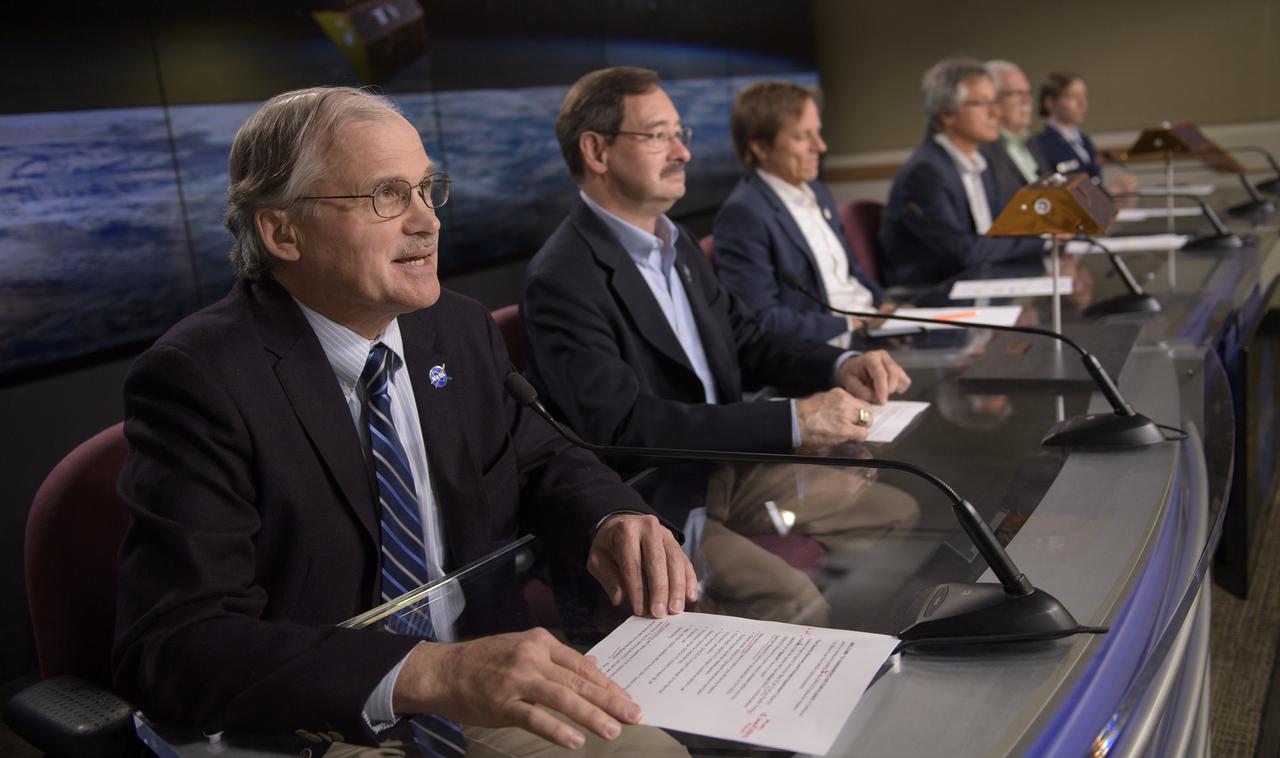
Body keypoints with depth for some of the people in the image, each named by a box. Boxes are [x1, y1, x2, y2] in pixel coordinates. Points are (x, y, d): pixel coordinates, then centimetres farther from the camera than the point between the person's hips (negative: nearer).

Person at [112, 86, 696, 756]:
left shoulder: (461, 330, 1)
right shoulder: (200, 380, -17)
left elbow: (538, 460, 13)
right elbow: (173, 647, -24)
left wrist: (613, 523, -10)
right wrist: (429, 673, -37)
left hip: (484, 695, 6)